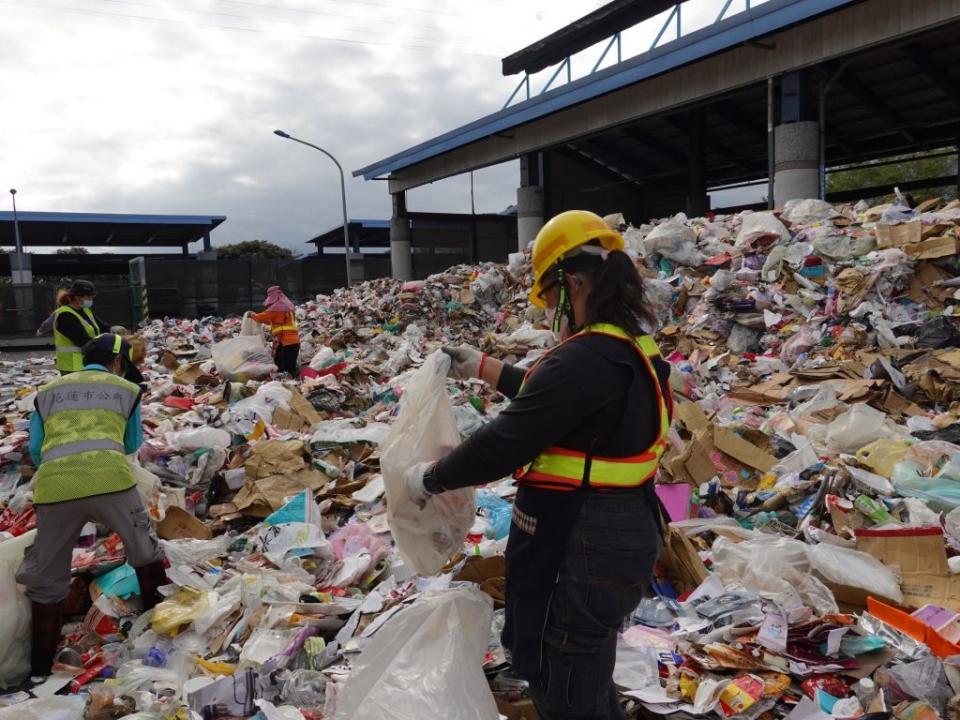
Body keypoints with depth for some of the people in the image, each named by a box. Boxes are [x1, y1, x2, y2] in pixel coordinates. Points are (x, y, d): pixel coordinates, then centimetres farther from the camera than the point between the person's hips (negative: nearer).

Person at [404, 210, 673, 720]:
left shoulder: (583, 361, -27)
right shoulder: (632, 353, 7)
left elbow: (503, 445, -24)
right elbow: (546, 397, 20)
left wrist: (429, 479, -8)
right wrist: (482, 367, 27)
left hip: (579, 553, -10)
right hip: (622, 535, 10)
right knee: (587, 674, 29)